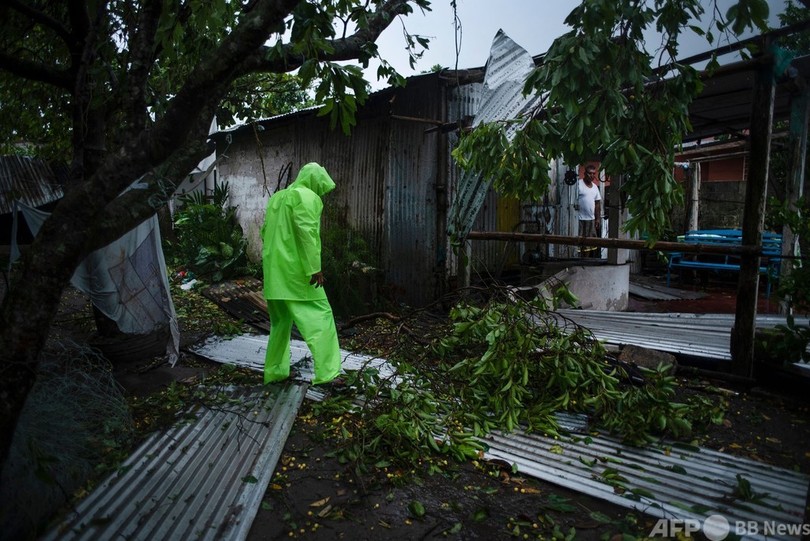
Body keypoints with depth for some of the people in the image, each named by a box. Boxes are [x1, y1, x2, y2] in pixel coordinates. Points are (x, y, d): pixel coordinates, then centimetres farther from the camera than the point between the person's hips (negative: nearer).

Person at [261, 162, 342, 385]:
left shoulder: (277, 197, 18)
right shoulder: (307, 196, -8)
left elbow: (265, 232, 19)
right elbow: (305, 231, -20)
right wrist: (315, 267, -20)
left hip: (274, 270, 8)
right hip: (296, 270, -8)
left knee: (281, 321, 17)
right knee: (320, 317, -5)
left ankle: (274, 371, 21)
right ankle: (326, 373, -11)